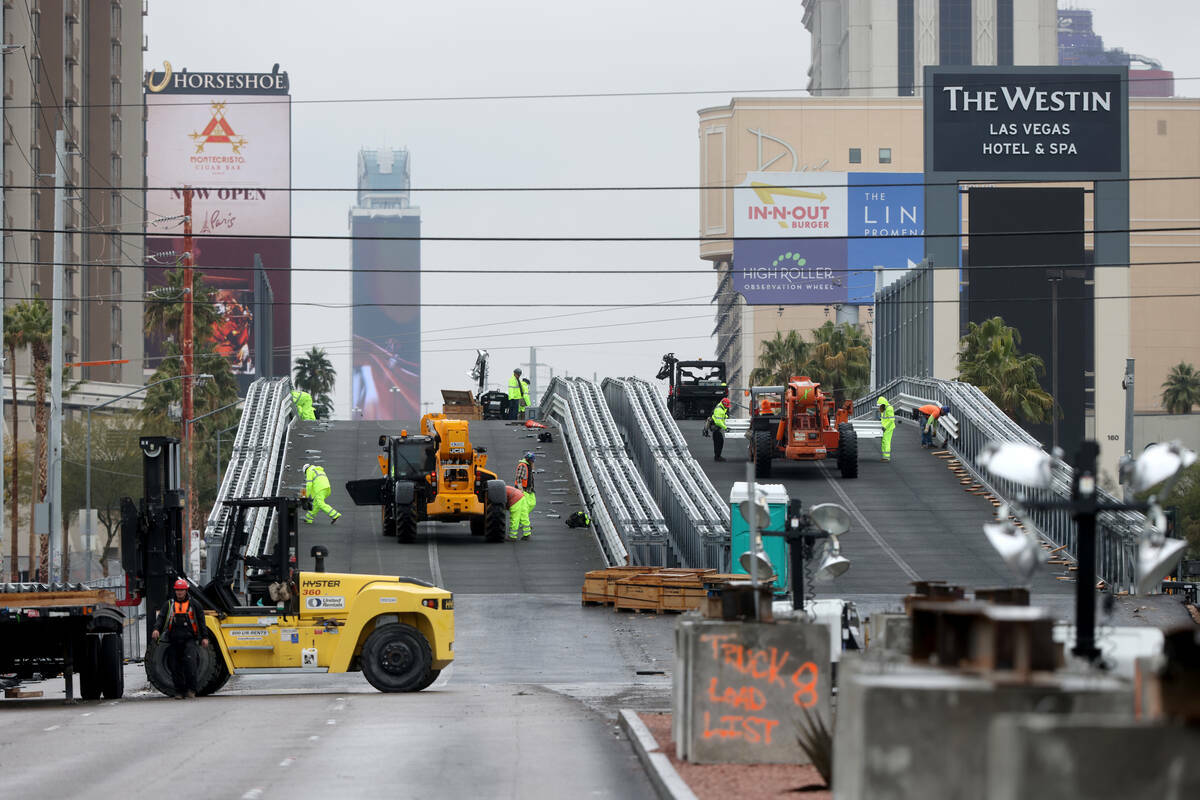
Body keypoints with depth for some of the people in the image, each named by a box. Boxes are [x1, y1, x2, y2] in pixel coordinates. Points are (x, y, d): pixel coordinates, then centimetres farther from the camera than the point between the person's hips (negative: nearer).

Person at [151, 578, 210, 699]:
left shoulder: (193, 604, 11)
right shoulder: (169, 605, 14)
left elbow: (201, 621, 11)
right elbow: (161, 618, 5)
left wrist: (204, 637, 4)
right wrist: (156, 629, -15)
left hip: (189, 639, -2)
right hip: (173, 640, 2)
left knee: (190, 660, -21)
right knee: (175, 666, 0)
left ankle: (191, 688, -15)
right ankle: (179, 691, 9)